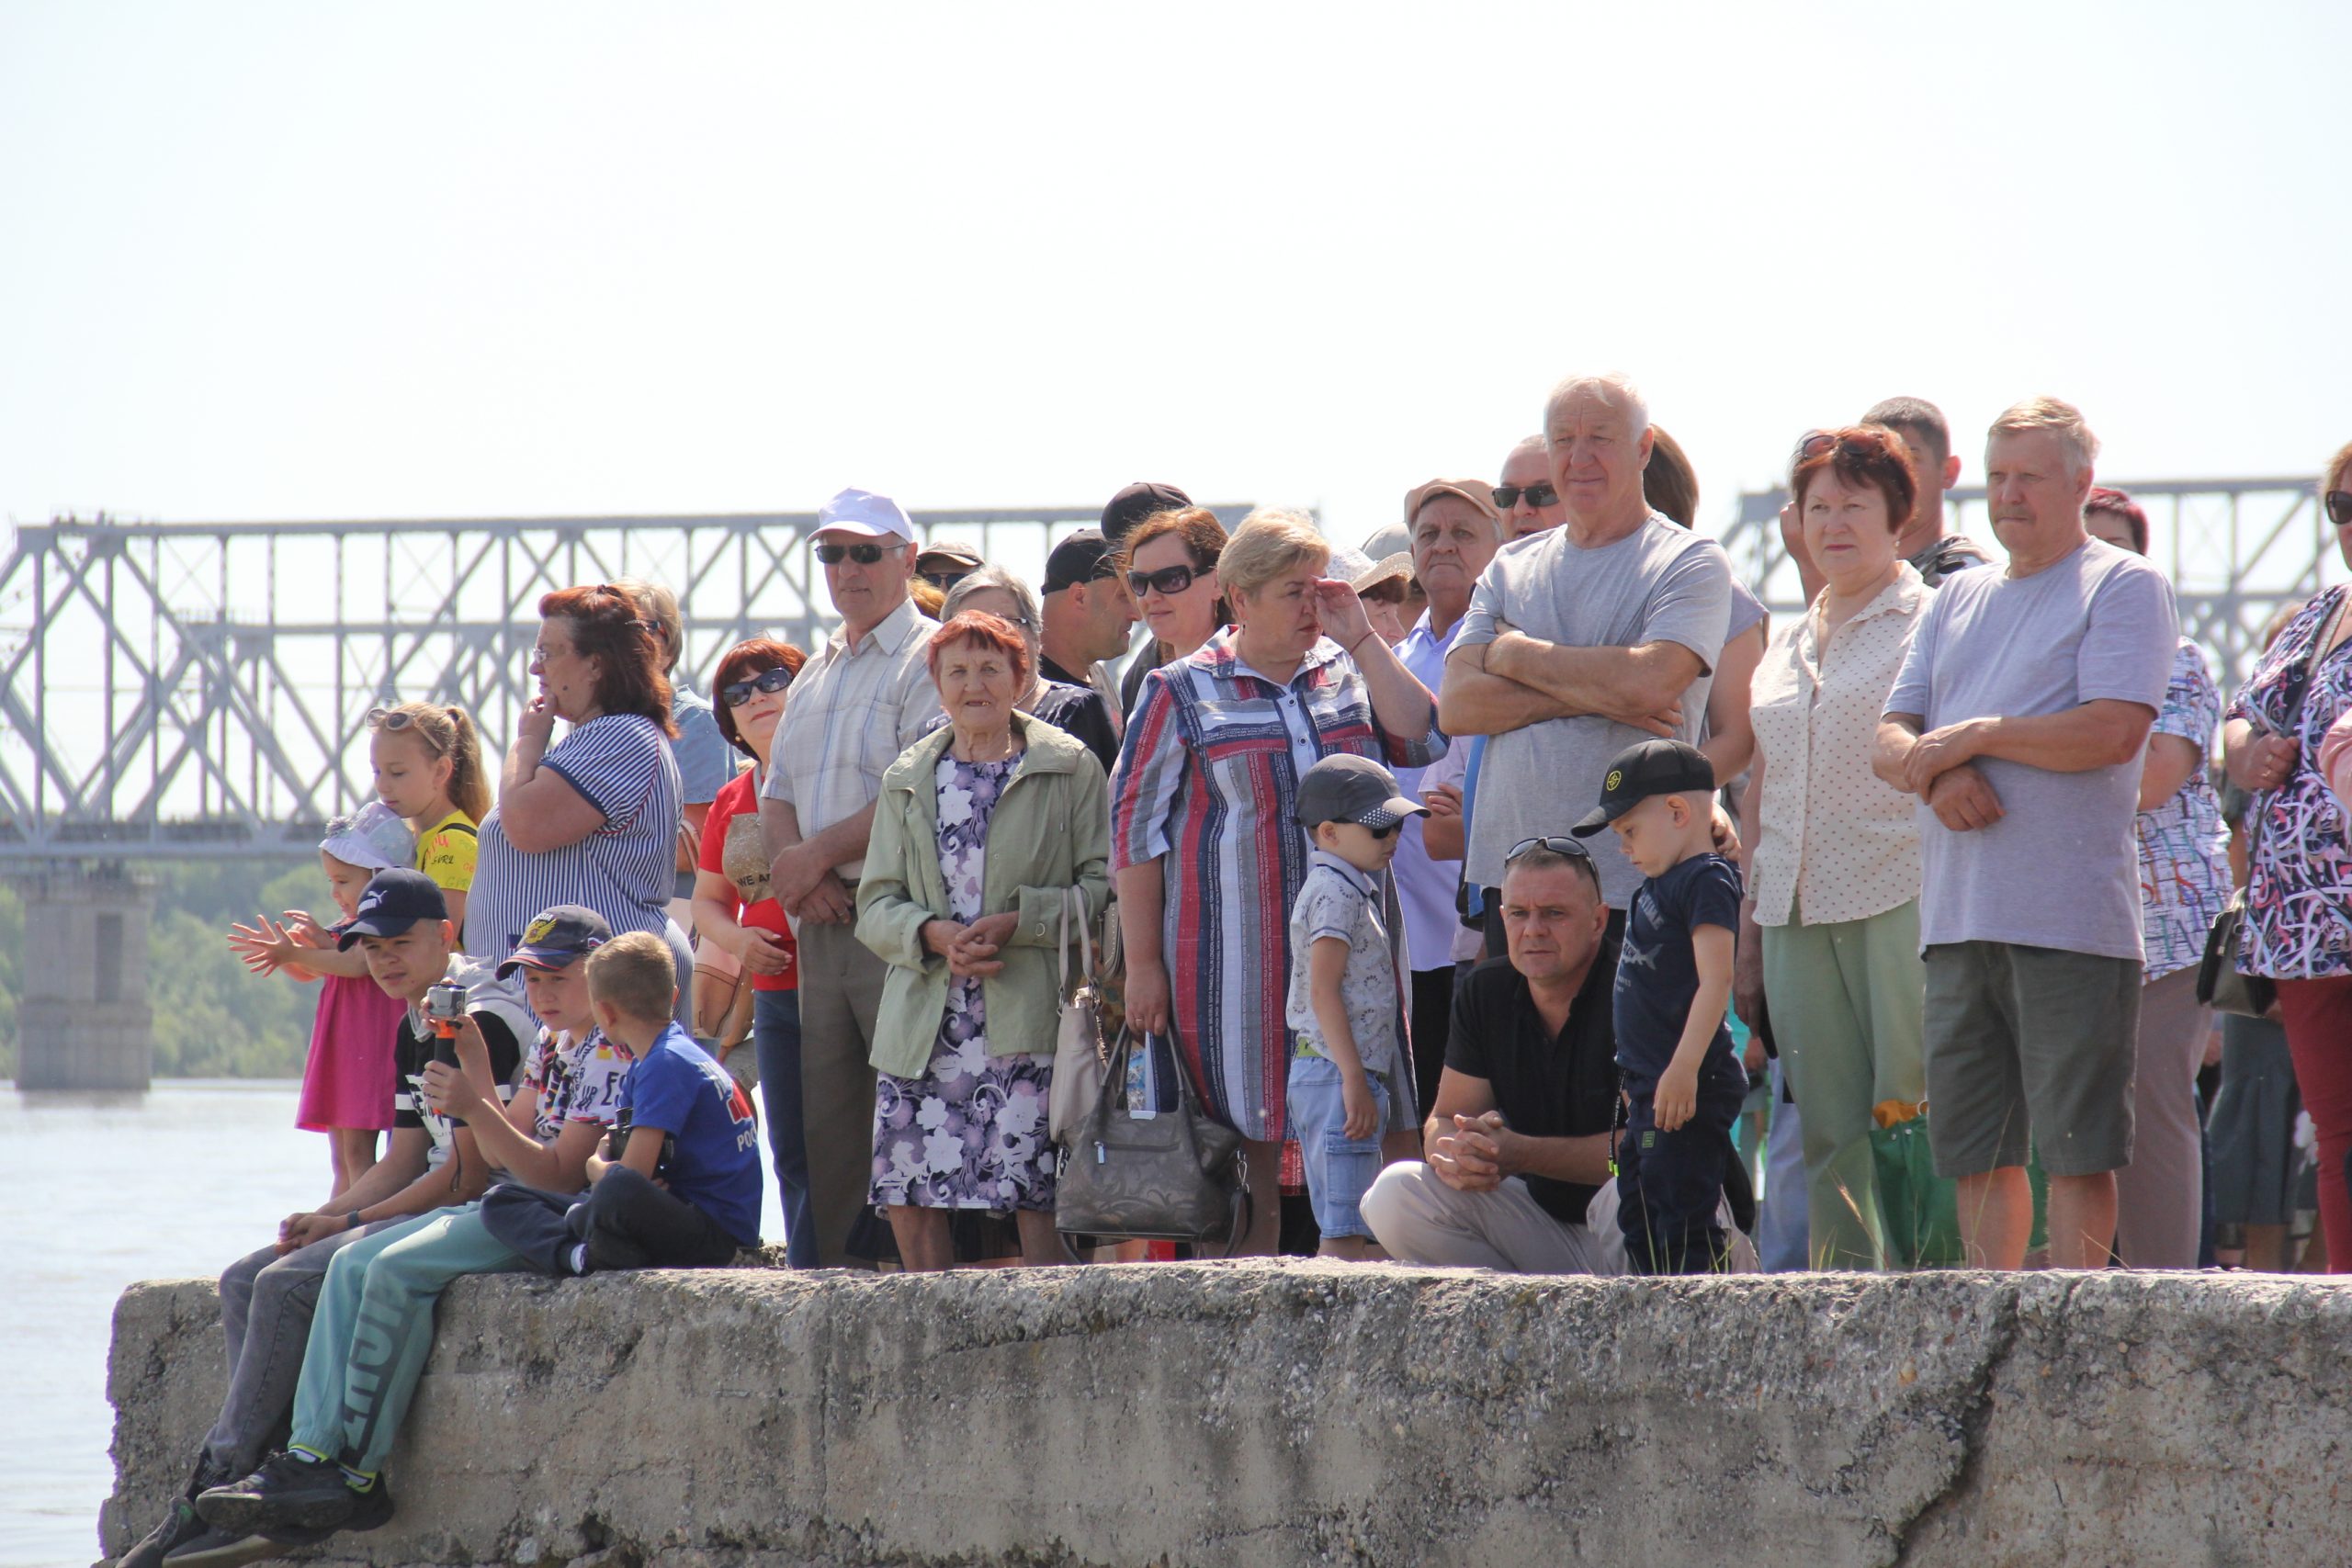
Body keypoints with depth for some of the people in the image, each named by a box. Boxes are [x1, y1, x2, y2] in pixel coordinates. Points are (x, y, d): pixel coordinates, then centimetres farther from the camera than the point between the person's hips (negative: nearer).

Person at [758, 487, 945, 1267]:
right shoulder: (816, 674, 22)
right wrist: (798, 871, -2)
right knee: (826, 1115, 7)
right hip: (821, 919, 8)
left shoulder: (929, 660, -4)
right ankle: (836, 1262, 11)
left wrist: (819, 852, -10)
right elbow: (777, 793, 18)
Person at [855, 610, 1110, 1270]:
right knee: (909, 1200, 0)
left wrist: (1018, 923, -14)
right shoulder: (908, 781, 17)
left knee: (1038, 1201, -11)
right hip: (922, 1027, 4)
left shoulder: (1070, 769, 5)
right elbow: (876, 904, 13)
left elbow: (1104, 887, 0)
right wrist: (934, 935, -8)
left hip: (1027, 1019, -4)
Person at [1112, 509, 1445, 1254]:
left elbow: (1420, 742, -3)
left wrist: (1359, 638, -4)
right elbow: (1134, 828, 2)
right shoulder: (1183, 693, 5)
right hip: (1235, 960, -3)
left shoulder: (1350, 675, 14)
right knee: (1244, 1148, -4)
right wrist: (1143, 965, -4)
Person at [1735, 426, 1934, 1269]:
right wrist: (1748, 924, 17)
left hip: (1900, 904, -6)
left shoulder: (1928, 623, 2)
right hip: (1799, 910, 6)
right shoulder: (1785, 649, 21)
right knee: (1829, 1137, 4)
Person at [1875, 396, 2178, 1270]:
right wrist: (1937, 773, -7)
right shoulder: (1960, 599, 21)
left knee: (2075, 1149, -6)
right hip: (1957, 921, 7)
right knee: (1973, 1148, 7)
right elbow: (1890, 740, 16)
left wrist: (1970, 738, -8)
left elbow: (2113, 731, -13)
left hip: (2070, 921, -7)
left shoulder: (2123, 587, 1)